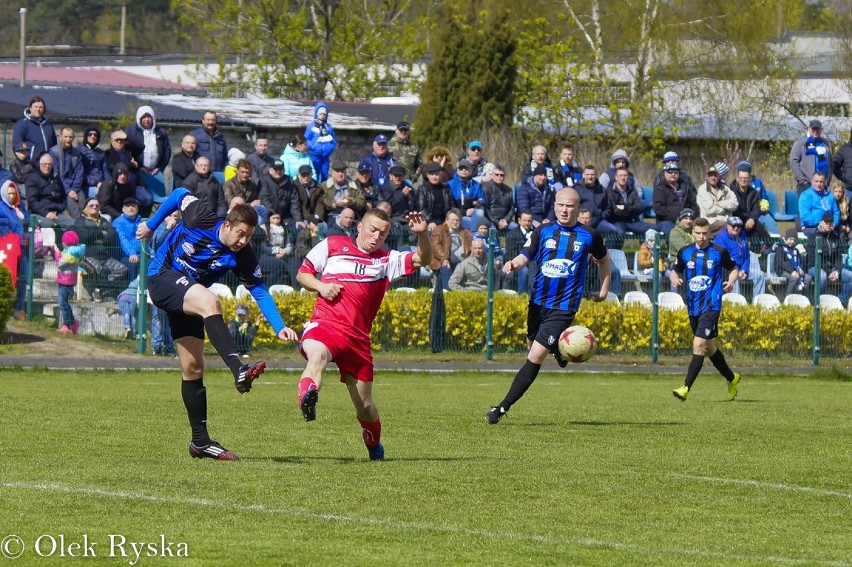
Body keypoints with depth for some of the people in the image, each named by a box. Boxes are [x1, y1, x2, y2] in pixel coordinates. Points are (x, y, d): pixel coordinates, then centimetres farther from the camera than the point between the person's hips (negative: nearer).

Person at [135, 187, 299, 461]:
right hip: (162, 278, -5)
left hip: (188, 300, 5)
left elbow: (260, 291, -8)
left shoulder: (243, 258, -10)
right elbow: (180, 195, 1)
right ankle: (239, 370, -50)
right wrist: (151, 224, 12)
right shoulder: (200, 219, -18)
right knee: (209, 302, -34)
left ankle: (200, 442, 7)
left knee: (193, 367, 1)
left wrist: (280, 327, -20)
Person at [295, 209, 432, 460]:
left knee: (365, 407, 7)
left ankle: (374, 443, 34)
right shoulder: (332, 245, 12)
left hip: (358, 337, 3)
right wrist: (320, 286, -4)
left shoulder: (386, 260, 17)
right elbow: (303, 274, 17)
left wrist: (422, 234, -11)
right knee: (317, 355, -41)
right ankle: (307, 397, -64)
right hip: (324, 324, -3)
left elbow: (423, 259, 8)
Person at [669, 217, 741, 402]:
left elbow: (734, 269, 11)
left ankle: (686, 388, -19)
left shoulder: (719, 252, -2)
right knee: (709, 348, 15)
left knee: (699, 344, -16)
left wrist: (731, 281, -9)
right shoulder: (685, 252, 6)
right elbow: (675, 270, 17)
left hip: (711, 305, -5)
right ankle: (732, 378, 36)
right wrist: (674, 278, -5)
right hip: (693, 307, 5)